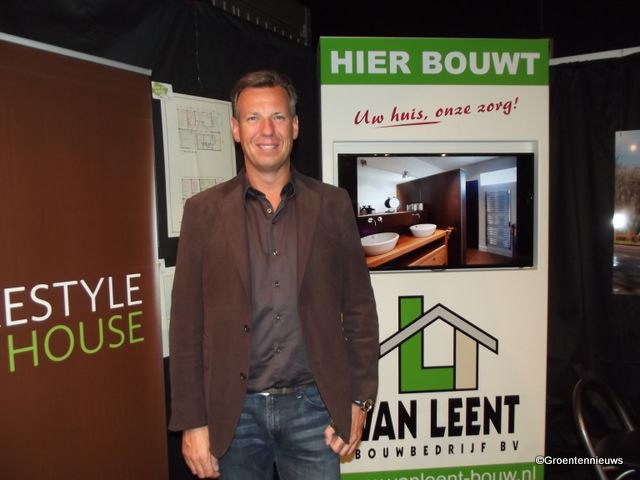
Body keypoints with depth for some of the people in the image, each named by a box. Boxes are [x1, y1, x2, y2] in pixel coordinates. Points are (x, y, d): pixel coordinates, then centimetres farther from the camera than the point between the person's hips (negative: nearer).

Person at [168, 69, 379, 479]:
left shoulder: (332, 204, 0)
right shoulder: (204, 211, -1)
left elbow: (360, 308, 2)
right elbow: (187, 324, -2)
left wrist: (359, 401, 0)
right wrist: (192, 422, -3)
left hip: (313, 405, 1)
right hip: (235, 411, 0)